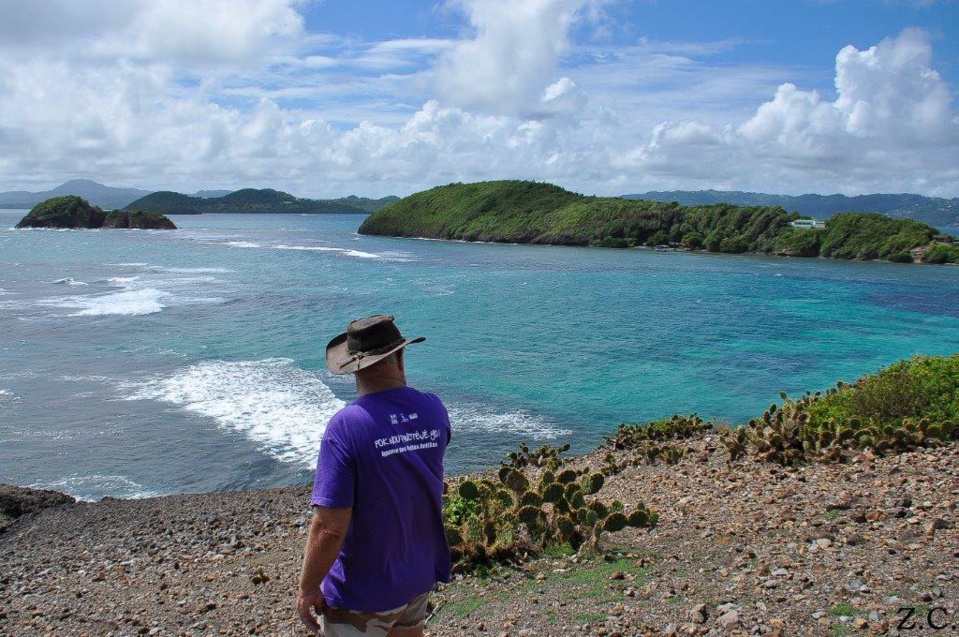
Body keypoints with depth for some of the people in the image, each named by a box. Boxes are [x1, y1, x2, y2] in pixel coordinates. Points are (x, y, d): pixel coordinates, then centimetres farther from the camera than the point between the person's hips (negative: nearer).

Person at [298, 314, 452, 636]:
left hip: (363, 592, -5)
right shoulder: (434, 409, -8)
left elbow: (330, 528, -25)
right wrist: (400, 387, 11)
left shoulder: (346, 426, -25)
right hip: (421, 577, 5)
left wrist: (307, 589, -11)